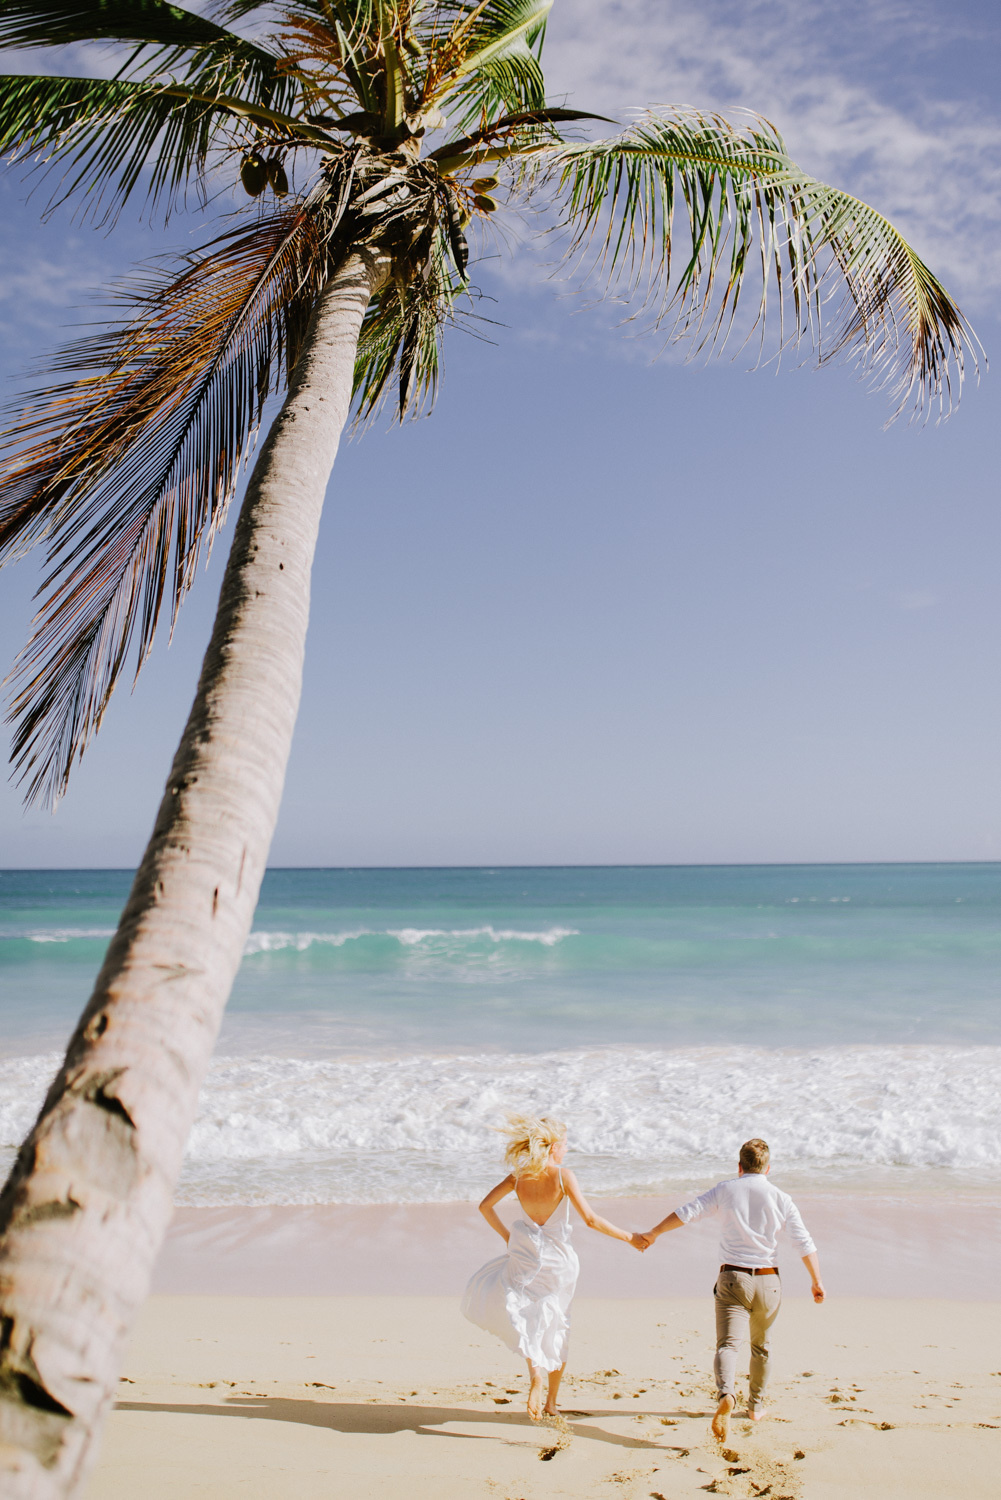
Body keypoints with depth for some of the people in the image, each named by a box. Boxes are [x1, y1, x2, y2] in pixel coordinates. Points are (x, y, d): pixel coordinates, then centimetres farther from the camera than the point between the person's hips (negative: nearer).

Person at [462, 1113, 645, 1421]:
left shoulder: (518, 1176, -5)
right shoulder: (562, 1176, -17)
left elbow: (485, 1206, 3)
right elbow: (590, 1219, -20)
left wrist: (506, 1236, 17)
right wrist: (629, 1237, -11)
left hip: (526, 1257, 0)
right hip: (558, 1260, 0)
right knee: (556, 1331, 19)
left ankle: (536, 1369, -5)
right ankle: (551, 1404, 26)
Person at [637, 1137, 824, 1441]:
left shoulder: (726, 1190, -1)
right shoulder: (781, 1199, 1)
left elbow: (687, 1212, -4)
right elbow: (805, 1244, -1)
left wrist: (653, 1233, 7)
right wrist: (816, 1281, 11)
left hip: (732, 1279, -2)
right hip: (767, 1281, 2)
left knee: (727, 1344, -9)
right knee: (761, 1346, 23)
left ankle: (725, 1395, -35)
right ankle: (756, 1405, 36)